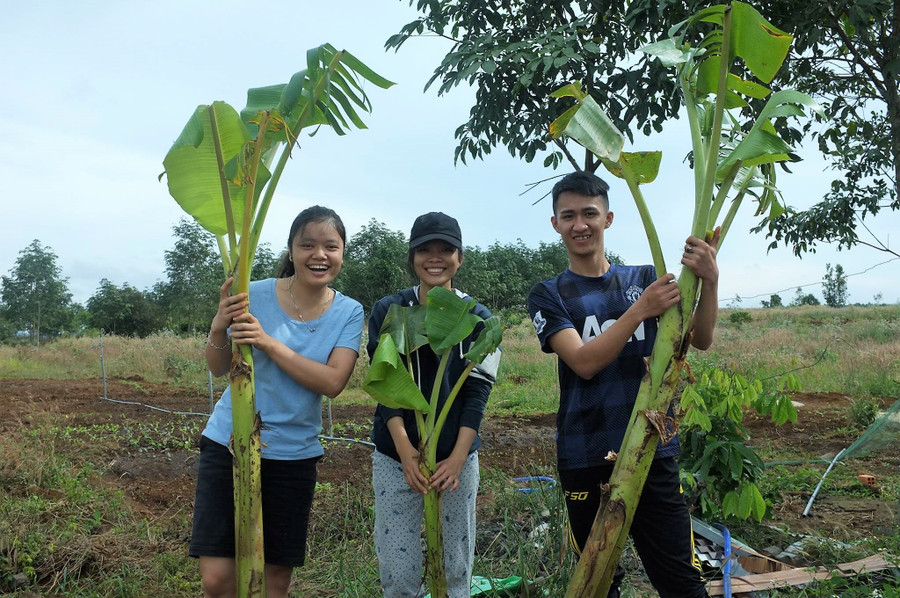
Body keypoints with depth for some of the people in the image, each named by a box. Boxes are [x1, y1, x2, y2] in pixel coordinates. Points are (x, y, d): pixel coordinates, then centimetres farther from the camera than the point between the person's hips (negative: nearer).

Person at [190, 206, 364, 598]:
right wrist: (218, 328, -24)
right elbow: (218, 368, -3)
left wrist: (268, 343, -25)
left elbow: (333, 382, -16)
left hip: (294, 455, 1)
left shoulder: (349, 313, -3)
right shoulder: (255, 296, -7)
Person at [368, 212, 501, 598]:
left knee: (457, 567, 8)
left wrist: (456, 459, -13)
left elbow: (477, 392, -3)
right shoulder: (388, 312, 0)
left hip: (458, 458, 1)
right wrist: (405, 450, -17)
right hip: (396, 457, 0)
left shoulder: (478, 319, 1)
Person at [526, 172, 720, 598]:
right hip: (585, 461, -1)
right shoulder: (548, 296, 1)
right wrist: (641, 310, -25)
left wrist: (709, 280, -21)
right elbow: (585, 362, -15)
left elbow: (700, 340, -4)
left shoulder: (645, 279, 7)